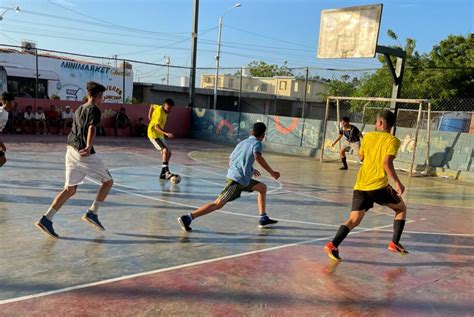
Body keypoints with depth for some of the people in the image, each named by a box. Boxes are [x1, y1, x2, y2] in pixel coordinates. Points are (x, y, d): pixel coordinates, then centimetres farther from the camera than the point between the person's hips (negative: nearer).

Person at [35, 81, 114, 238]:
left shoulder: (79, 109, 20)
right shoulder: (94, 110, -5)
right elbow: (91, 129, -21)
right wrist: (89, 147, -35)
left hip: (71, 150, 8)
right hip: (85, 153, -8)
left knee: (69, 189, 10)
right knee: (108, 181, 8)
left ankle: (46, 219, 0)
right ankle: (92, 213, 3)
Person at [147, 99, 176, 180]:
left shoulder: (160, 108, 4)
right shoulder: (160, 112, -24)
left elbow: (152, 106, 25)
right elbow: (156, 127, -37)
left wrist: (150, 117, 24)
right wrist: (166, 133, -51)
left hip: (160, 135, 10)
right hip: (154, 134, -10)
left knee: (168, 153, 8)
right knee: (165, 150, -26)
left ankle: (163, 174, 15)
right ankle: (166, 172, -32)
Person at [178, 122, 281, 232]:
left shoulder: (242, 142, 20)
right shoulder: (257, 143, -2)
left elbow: (230, 162, 25)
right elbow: (258, 157, -25)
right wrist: (272, 172, -19)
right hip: (237, 180, -9)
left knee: (262, 187, 21)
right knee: (218, 204, -12)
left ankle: (263, 219, 23)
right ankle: (187, 218, -14)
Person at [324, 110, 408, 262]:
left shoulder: (368, 136, 13)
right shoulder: (393, 140, 0)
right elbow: (387, 163, -15)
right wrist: (397, 183, -10)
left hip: (360, 186, 4)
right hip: (379, 185, -4)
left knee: (353, 220, 4)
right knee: (401, 209, 22)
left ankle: (333, 245, -16)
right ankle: (395, 243, 16)